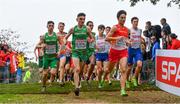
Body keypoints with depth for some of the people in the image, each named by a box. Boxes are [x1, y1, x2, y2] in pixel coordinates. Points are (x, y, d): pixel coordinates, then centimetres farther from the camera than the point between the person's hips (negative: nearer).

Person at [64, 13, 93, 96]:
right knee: (77, 69, -18)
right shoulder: (73, 29, -1)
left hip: (84, 52, 2)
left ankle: (77, 79, 45)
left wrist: (90, 40, -13)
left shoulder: (87, 29, 0)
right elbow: (65, 37, 11)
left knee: (80, 70, 15)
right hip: (75, 52, -2)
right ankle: (77, 87, -25)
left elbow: (92, 39, 10)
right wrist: (65, 42, -12)